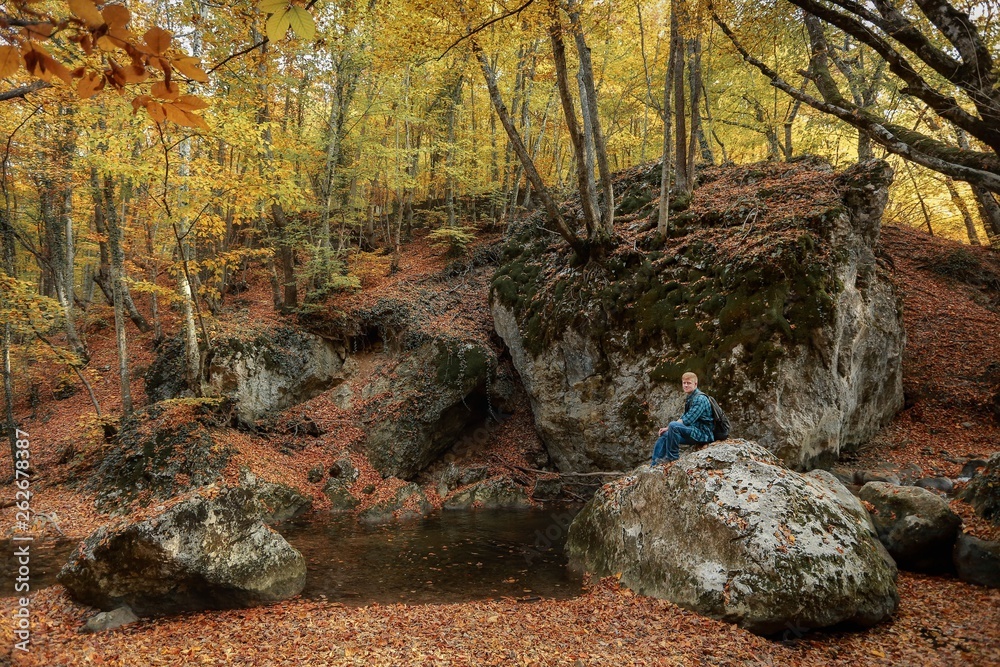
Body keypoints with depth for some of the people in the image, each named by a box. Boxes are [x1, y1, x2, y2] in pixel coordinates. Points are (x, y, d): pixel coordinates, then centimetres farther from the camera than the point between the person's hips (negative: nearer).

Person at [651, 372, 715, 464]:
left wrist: (668, 427, -11)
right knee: (664, 435, 7)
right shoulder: (689, 398, 15)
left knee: (673, 425, -29)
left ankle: (672, 456, -16)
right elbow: (684, 418, 18)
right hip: (694, 432, 10)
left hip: (703, 433, -10)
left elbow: (688, 420, -21)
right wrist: (668, 428, 3)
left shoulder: (700, 399, -15)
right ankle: (654, 465, 7)